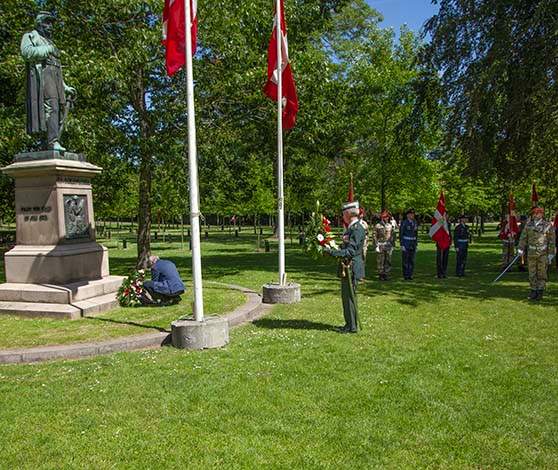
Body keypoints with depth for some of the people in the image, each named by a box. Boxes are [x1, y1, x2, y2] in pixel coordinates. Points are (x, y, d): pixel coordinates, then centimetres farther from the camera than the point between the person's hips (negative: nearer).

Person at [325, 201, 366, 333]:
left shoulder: (357, 229, -18)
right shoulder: (351, 228, 13)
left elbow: (350, 251, -25)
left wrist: (333, 252, -29)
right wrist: (333, 250, 18)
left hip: (351, 269, -10)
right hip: (347, 268, 10)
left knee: (350, 296, -2)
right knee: (346, 296, 17)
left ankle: (352, 326, 8)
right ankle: (349, 323, 28)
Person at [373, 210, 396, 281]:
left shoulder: (390, 226, 11)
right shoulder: (377, 226, -1)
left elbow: (393, 236, 14)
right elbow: (375, 237, -3)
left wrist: (393, 245, 8)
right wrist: (376, 245, -9)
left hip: (389, 245, 4)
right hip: (381, 245, -4)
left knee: (388, 261, 5)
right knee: (380, 261, 0)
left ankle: (386, 274, 13)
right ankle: (381, 275, 7)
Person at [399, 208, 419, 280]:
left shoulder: (415, 223, 7)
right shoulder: (404, 223, -10)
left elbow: (416, 234, 14)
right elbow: (401, 234, -10)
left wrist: (416, 244, 10)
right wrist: (401, 245, -15)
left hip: (413, 243, 6)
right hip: (405, 243, -5)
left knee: (412, 260, 7)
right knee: (405, 260, -1)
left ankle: (410, 275, 15)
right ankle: (406, 275, 6)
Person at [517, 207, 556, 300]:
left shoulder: (548, 226, -4)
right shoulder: (528, 225, 5)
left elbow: (552, 240, -4)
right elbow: (523, 238, 6)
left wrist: (551, 254, -7)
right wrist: (521, 249, -3)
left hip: (543, 253, -3)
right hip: (532, 253, 3)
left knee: (542, 273, 2)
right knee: (532, 273, 6)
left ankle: (540, 291, 10)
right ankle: (533, 291, 16)